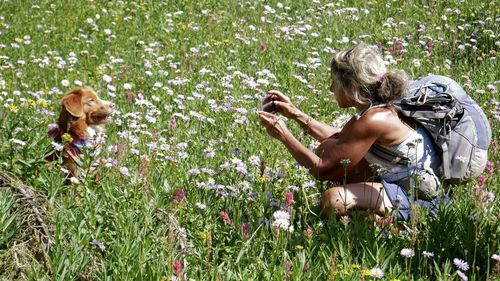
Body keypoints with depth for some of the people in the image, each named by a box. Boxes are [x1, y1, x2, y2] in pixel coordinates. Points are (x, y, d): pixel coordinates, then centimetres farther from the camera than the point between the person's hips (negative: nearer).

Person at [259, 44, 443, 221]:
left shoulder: (373, 120, -25)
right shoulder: (379, 107, 2)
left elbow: (322, 170, -18)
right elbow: (340, 138, 21)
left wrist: (284, 136, -9)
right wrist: (295, 114, 16)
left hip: (415, 196, -9)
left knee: (333, 200, -28)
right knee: (327, 148, 9)